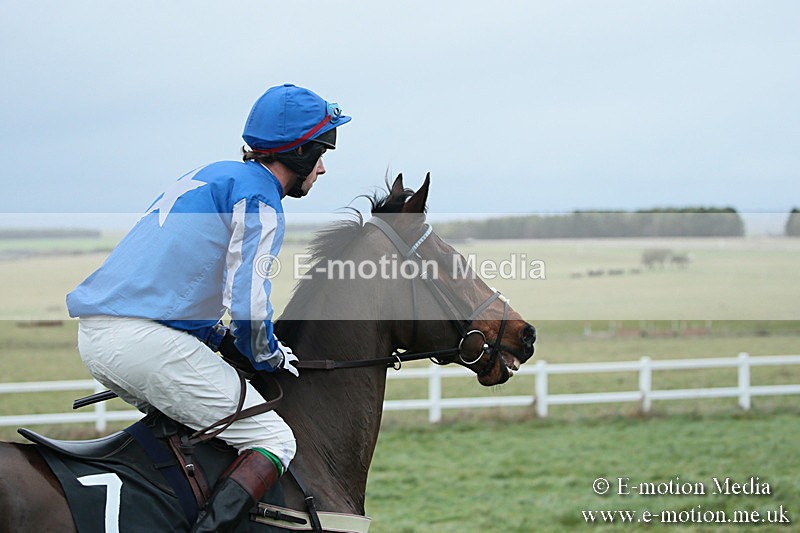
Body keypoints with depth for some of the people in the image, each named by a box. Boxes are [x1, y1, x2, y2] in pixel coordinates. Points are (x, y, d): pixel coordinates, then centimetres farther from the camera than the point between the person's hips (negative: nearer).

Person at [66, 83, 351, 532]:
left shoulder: (212, 175, 24)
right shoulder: (257, 192, -4)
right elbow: (247, 298, -14)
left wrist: (222, 341, 23)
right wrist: (268, 356, 5)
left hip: (93, 334, 9)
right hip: (147, 340, -9)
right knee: (274, 440, -5)